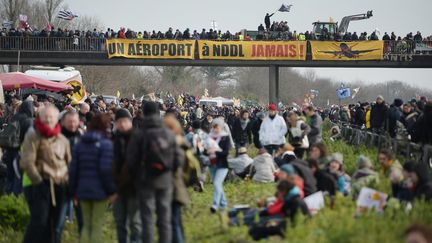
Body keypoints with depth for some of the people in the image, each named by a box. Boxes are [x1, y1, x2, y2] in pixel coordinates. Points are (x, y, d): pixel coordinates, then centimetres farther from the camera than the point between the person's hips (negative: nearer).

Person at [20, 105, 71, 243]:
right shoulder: (33, 136, -6)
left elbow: (69, 162, 19)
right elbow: (27, 162, -12)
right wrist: (38, 182, -14)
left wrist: (68, 183, 9)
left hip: (60, 186, 6)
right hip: (39, 185, -6)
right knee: (39, 222, -13)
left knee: (56, 225, 9)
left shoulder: (62, 140, 13)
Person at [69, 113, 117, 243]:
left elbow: (73, 169, 5)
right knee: (97, 226, 2)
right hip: (100, 191, -5)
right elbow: (106, 170, -17)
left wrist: (73, 191, 12)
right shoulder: (106, 144, -10)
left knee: (86, 225, 14)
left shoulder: (79, 144, 7)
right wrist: (112, 191, -10)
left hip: (83, 190, 5)